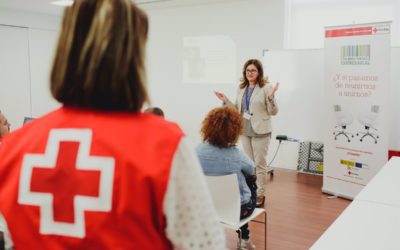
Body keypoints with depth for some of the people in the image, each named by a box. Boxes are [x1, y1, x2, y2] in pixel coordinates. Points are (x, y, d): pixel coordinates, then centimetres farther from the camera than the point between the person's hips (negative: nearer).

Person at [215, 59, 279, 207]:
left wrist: (271, 97, -26)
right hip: (245, 130, 6)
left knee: (260, 163, 3)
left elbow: (273, 112, -10)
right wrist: (226, 101, 2)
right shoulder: (241, 88, 8)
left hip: (260, 131, -6)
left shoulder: (266, 88, -10)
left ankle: (260, 194, 15)